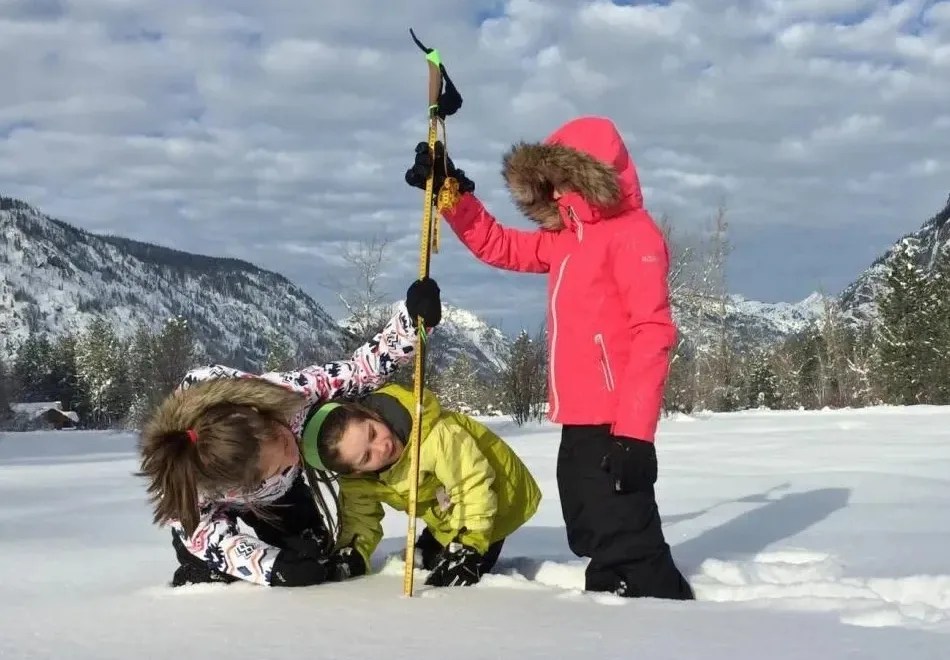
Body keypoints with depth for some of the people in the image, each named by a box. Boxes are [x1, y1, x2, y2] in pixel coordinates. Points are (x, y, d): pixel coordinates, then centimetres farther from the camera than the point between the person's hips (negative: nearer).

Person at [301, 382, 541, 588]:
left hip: (499, 495, -6)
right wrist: (351, 553, -26)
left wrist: (466, 550, -40)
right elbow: (359, 517, -5)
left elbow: (474, 485, -37)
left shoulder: (432, 434, -42)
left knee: (462, 579, -16)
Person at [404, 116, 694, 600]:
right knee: (594, 544, 15)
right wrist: (452, 194, 14)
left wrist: (634, 432, -24)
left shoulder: (633, 233, -10)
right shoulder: (565, 240, 16)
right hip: (579, 425, 10)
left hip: (614, 428, -9)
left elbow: (653, 334, -18)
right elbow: (498, 246, 28)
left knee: (625, 551, -10)